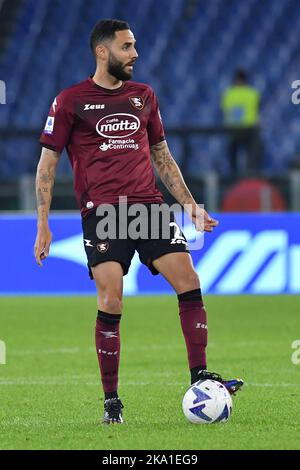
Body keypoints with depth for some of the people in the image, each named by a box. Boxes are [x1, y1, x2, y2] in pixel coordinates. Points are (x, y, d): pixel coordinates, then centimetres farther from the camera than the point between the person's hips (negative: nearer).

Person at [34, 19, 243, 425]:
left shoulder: (144, 96, 16)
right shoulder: (70, 101, 2)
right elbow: (48, 162, 4)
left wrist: (190, 204, 16)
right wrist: (43, 224, -3)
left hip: (149, 207, 4)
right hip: (101, 211, -4)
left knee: (189, 283, -10)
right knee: (110, 302, -12)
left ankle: (199, 377, -3)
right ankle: (111, 401, -2)